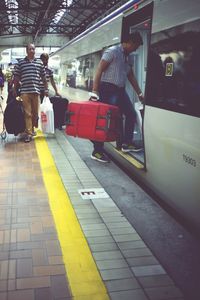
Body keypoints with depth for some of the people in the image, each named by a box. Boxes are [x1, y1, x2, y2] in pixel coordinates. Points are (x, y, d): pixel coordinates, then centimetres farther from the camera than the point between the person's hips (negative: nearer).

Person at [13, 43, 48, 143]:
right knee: (27, 113, -3)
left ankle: (32, 129, 27)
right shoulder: (21, 62, 6)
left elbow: (43, 77, 14)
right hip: (25, 91, -2)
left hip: (36, 91, 2)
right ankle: (28, 133, -1)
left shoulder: (40, 62, 10)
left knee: (35, 112, 9)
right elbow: (16, 77, 8)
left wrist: (46, 89, 11)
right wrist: (15, 90, 6)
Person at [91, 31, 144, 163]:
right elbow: (99, 70, -16)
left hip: (120, 90, 9)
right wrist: (95, 91, -24)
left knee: (131, 114, 9)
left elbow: (131, 76, 22)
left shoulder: (127, 57, 16)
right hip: (108, 89, -9)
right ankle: (97, 151, -2)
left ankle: (127, 143, 21)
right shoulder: (112, 51, -9)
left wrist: (139, 93, 22)